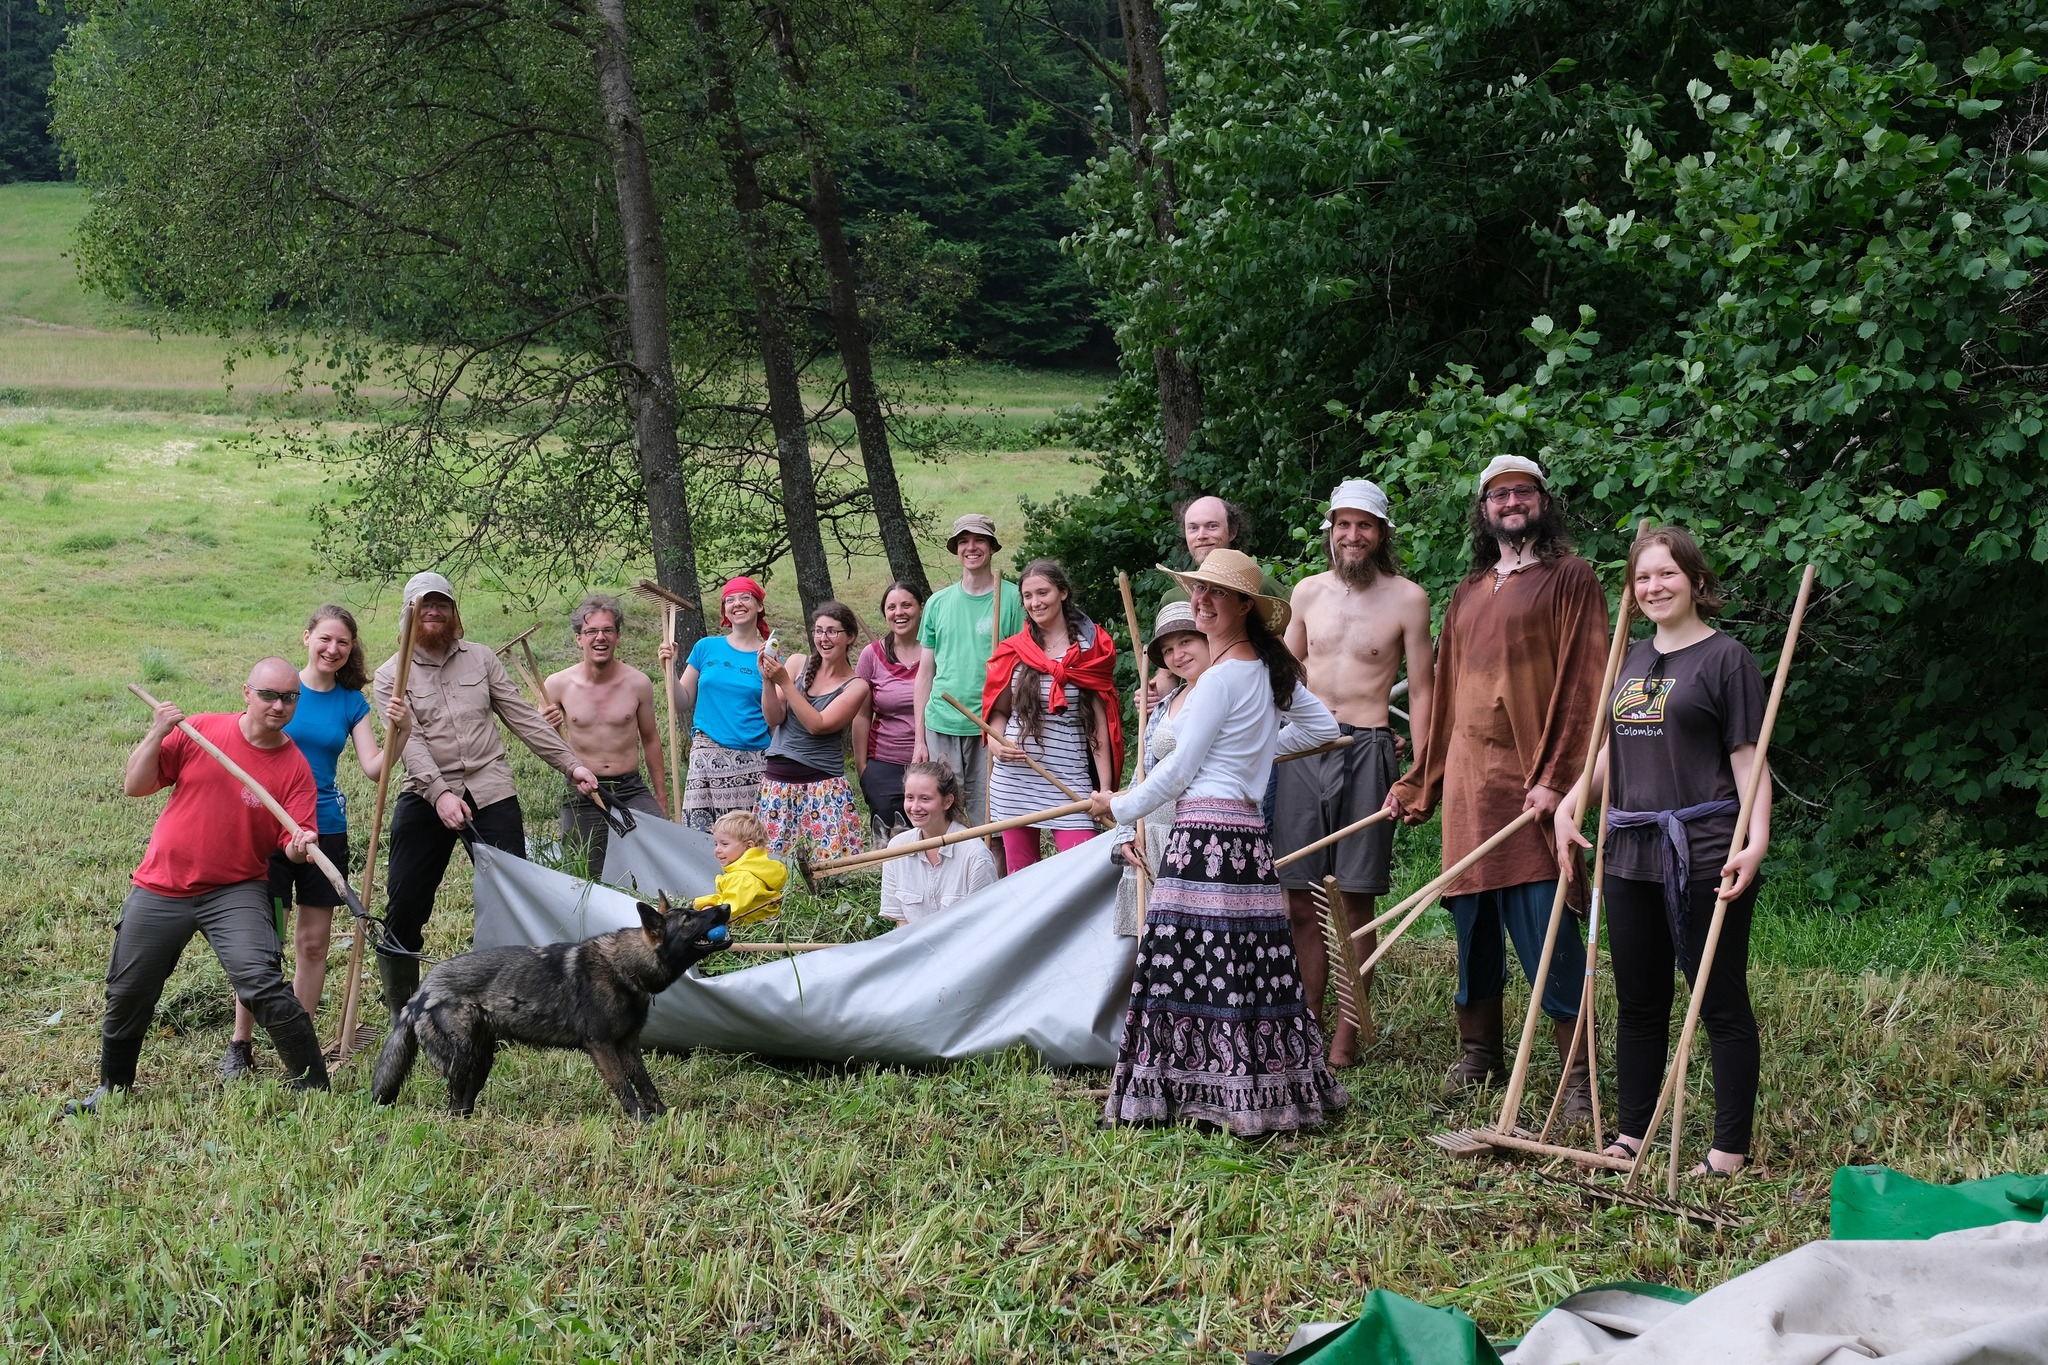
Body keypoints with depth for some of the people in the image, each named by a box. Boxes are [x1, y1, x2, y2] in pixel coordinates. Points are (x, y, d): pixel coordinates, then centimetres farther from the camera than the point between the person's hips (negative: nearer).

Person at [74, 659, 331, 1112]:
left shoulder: (295, 767, -6)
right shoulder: (201, 730, -4)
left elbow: (296, 841, -10)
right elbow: (135, 785, -2)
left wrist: (301, 847, -33)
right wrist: (157, 734, -16)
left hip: (235, 892, -2)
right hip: (160, 889, 2)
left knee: (260, 983, -23)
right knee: (127, 994, 14)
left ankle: (314, 1087, -11)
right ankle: (112, 1088, 39)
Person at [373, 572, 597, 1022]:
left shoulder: (480, 658, 10)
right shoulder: (392, 675, 1)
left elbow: (522, 716, 11)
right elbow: (409, 741, -12)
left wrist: (569, 764, 4)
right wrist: (440, 793, -27)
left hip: (491, 790, 2)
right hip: (425, 796, -2)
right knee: (404, 907, -1)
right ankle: (400, 1010, 13)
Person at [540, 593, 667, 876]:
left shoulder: (637, 683, 0)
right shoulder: (558, 685, -3)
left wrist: (659, 795, 17)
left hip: (631, 789, 1)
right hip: (582, 793, 0)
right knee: (589, 876, -1)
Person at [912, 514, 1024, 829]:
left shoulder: (1012, 598, 1)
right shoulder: (938, 603, 11)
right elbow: (925, 673, 15)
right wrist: (919, 739, 10)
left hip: (990, 729, -3)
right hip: (941, 728, 3)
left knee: (987, 822, -3)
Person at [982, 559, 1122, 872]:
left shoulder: (1091, 651, 1)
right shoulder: (1013, 652, 7)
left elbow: (1099, 722, 1)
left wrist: (1105, 787, -5)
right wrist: (996, 744, -6)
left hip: (1069, 781, -3)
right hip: (1015, 779, 3)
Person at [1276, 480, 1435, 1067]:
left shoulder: (1407, 598, 0)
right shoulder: (1308, 591, 11)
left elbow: (1420, 689, 1)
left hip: (1366, 751, -3)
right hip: (1303, 749, 4)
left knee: (1355, 903, -1)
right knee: (1299, 902, 4)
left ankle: (1346, 1038, 7)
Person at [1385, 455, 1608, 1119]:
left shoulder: (1569, 578, 0)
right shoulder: (1468, 594, 19)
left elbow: (1582, 684, -8)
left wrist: (1558, 779, -17)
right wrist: (1418, 783, 20)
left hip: (1532, 779, -6)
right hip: (1466, 782, 6)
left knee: (1547, 932, -9)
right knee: (1472, 923, 10)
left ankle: (1578, 1076, -3)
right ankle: (1479, 1055, 22)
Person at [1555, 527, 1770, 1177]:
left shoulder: (1725, 657, -5)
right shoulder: (1633, 659, 16)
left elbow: (1749, 758, -9)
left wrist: (1756, 840, -20)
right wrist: (1572, 799, 10)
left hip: (1704, 855, -7)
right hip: (1630, 854, 7)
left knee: (1721, 1002, -1)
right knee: (1637, 1002, 14)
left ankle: (1730, 1149, 6)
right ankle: (1632, 1134, 24)